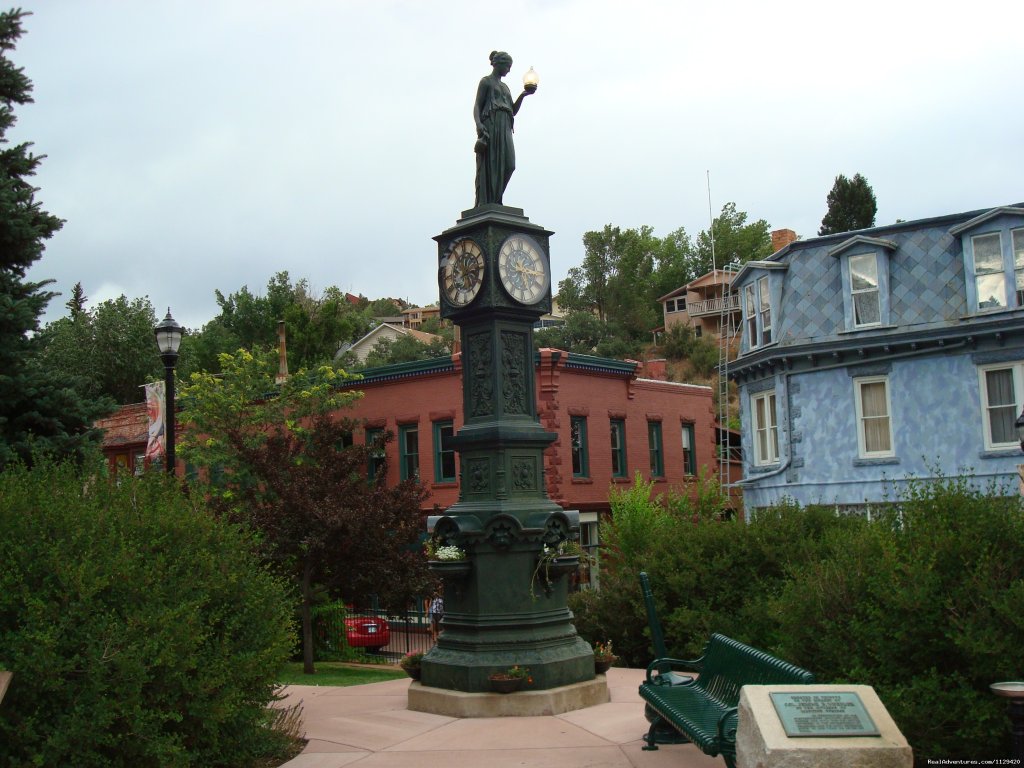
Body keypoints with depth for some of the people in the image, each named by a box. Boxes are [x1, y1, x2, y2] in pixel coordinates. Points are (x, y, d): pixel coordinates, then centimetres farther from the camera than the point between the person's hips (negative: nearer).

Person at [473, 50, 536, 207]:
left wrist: (523, 95, 9)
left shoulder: (505, 87, 29)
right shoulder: (486, 81, 9)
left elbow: (513, 111, 23)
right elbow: (477, 106, -2)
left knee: (508, 164, -9)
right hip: (490, 125, -7)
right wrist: (479, 125, -19)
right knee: (488, 165, -12)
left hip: (505, 128, 7)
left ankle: (495, 200, -5)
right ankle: (484, 203, -16)